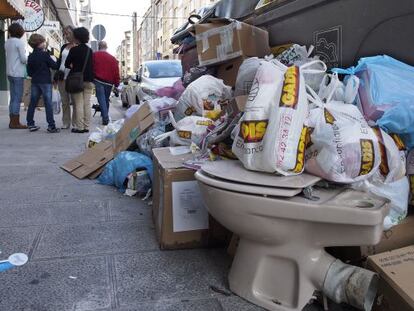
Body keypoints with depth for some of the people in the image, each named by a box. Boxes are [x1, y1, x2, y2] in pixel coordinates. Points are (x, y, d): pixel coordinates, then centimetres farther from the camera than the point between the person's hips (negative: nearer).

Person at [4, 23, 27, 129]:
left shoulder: (7, 42, 12)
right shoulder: (19, 42, -10)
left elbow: (10, 57, 11)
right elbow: (23, 59, -13)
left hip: (10, 72, 7)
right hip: (18, 73, -7)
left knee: (13, 98, 11)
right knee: (17, 99, -5)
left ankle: (13, 122, 14)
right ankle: (15, 122, -4)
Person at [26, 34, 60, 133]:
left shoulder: (31, 56, 7)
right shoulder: (44, 54, -10)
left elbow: (29, 72, 9)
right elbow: (54, 66, -9)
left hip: (35, 82, 6)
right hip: (45, 82, -6)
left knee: (32, 103, 10)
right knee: (48, 104, -4)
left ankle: (30, 124, 14)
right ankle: (51, 126, -5)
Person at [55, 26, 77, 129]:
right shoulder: (64, 47, 18)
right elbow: (59, 60, 19)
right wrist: (56, 75, 14)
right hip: (62, 77, 6)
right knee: (64, 102, 8)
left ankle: (75, 123, 2)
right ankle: (66, 122, 13)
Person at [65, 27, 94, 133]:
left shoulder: (74, 50, -7)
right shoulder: (90, 50, 8)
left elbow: (66, 64, -1)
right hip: (89, 80, 5)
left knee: (78, 104, -3)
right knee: (87, 104, 5)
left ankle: (79, 127, -3)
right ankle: (86, 126, 8)